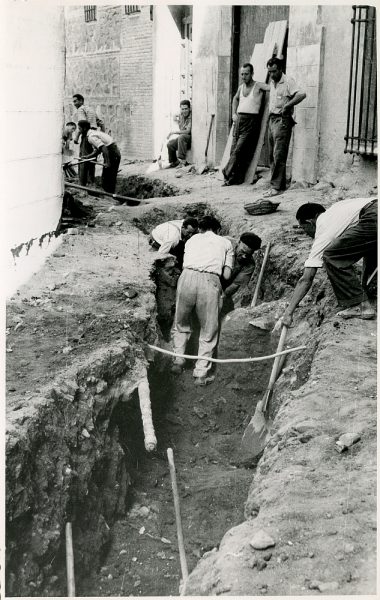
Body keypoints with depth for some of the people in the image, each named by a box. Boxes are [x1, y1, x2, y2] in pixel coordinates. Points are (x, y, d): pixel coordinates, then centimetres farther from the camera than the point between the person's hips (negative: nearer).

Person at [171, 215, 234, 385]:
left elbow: (185, 263, 18)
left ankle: (178, 357, 13)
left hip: (187, 277, 2)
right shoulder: (225, 242, 25)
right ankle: (201, 373, 9)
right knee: (208, 330, 11)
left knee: (181, 324, 23)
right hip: (210, 281, -1)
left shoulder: (192, 239, 30)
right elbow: (226, 275, 16)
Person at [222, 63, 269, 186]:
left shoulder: (258, 86, -4)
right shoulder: (241, 87, 16)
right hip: (239, 120, 7)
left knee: (239, 150, -13)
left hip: (251, 121, -6)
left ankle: (227, 174, -5)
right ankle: (235, 178, 6)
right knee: (234, 150, 2)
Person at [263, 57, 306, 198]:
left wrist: (287, 105, -26)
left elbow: (302, 94, -23)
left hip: (282, 120, -9)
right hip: (272, 119, 9)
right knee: (273, 155, 9)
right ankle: (280, 184, 16)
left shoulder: (288, 81, -9)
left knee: (278, 155, -12)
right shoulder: (272, 82, 17)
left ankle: (276, 187, -12)